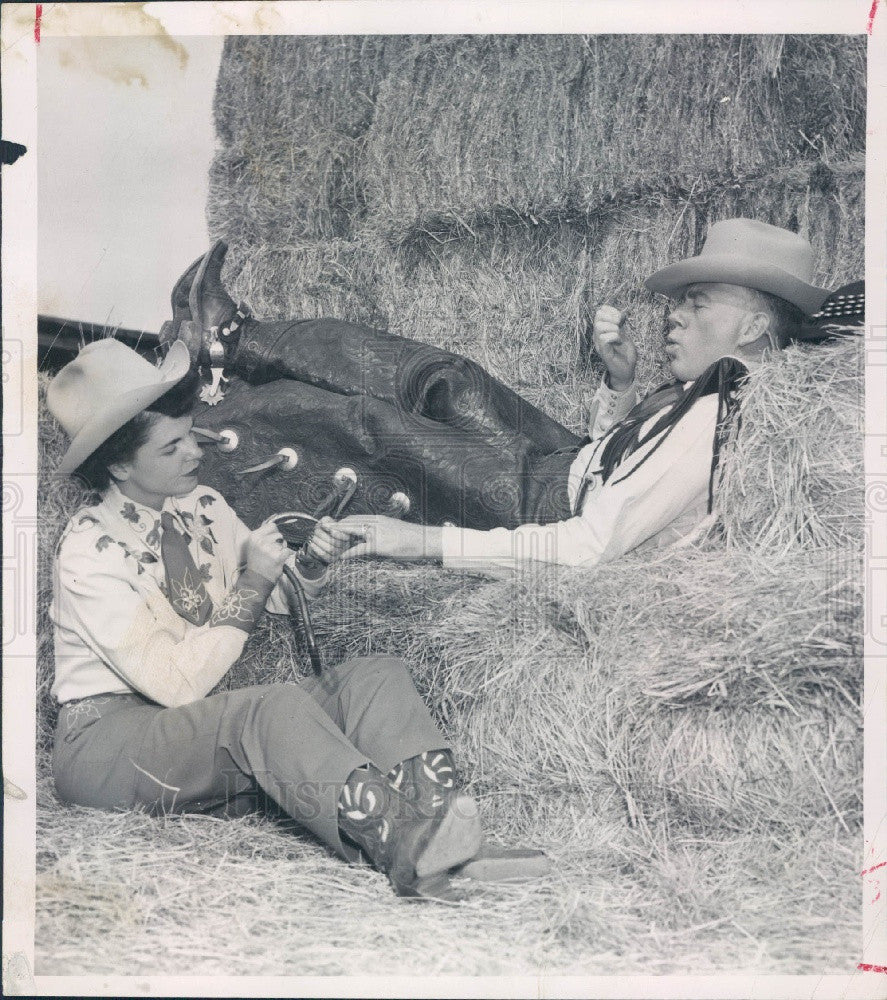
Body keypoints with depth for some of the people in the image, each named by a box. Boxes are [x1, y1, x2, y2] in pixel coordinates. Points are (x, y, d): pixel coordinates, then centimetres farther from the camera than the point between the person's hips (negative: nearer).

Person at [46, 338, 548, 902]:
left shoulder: (203, 506, 6)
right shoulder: (89, 549, -15)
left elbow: (282, 596, 15)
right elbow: (176, 684, -21)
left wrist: (311, 565, -8)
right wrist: (251, 585, -21)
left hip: (207, 724, 7)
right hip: (109, 739, -7)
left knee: (378, 676, -15)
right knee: (277, 707, -37)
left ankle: (446, 852, -37)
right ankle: (406, 848, -54)